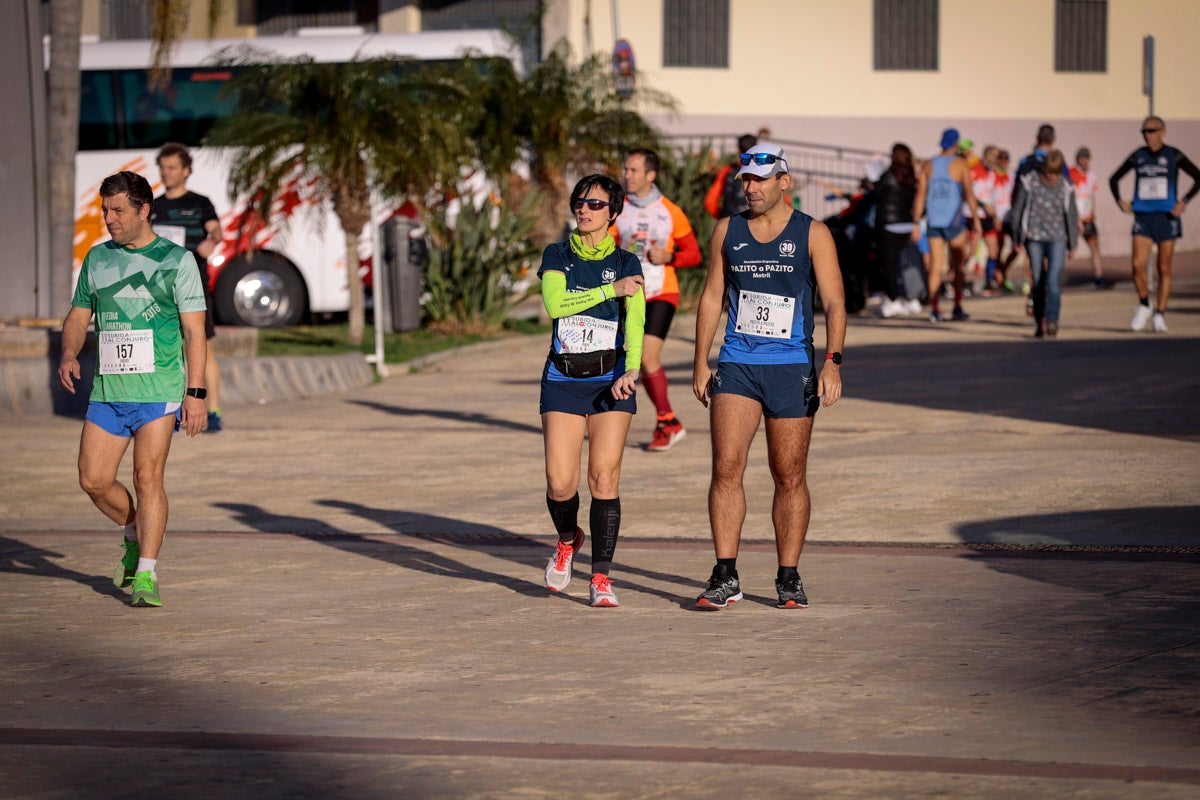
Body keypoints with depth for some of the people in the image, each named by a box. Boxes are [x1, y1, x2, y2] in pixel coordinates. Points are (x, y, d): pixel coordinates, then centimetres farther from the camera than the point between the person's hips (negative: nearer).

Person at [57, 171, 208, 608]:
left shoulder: (177, 260, -2)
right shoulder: (97, 258, 11)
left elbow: (194, 331, -4)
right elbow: (78, 315, 19)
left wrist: (196, 393, -11)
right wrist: (68, 355, -3)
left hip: (158, 391, -5)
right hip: (106, 391, 5)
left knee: (148, 477, -11)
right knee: (94, 480, 0)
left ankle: (146, 575, -7)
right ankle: (136, 534, 27)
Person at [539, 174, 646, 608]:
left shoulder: (626, 263, 4)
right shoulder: (557, 256, 7)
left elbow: (635, 323, -10)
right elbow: (555, 303, -12)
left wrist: (631, 369, -26)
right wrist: (611, 290, -14)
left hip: (610, 379, -1)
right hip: (563, 380, 1)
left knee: (604, 475, -11)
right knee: (560, 481, -7)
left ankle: (601, 578, -5)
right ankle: (568, 540, 26)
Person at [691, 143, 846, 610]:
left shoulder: (812, 234, 1)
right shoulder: (728, 231, 9)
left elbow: (834, 302, -3)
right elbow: (711, 297, 15)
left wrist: (833, 361, -15)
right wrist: (700, 362, 9)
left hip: (792, 368, -2)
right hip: (736, 366, 2)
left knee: (790, 477, 3)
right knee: (726, 468, -10)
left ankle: (789, 580, 12)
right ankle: (725, 578, -6)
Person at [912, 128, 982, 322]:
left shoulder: (930, 165, 8)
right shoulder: (959, 163, -3)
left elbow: (920, 196, 5)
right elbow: (969, 193, -7)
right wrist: (976, 219, -1)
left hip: (934, 222, 3)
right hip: (953, 220, -3)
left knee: (936, 267, 3)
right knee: (958, 266, 7)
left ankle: (934, 308, -6)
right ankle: (957, 306, 4)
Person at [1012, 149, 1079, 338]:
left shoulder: (1065, 187, -1)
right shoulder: (1030, 181, -3)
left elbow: (1071, 216, 7)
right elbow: (1018, 209, 5)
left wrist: (1072, 244, 10)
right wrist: (1017, 237, 8)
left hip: (1057, 239, -1)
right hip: (1034, 238, 1)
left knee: (1054, 280, -16)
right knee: (1038, 281, 4)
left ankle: (1051, 320, -23)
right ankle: (1040, 324, 11)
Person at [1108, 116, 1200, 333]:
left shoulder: (1173, 156, -4)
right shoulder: (1138, 156, 4)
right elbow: (1114, 179, 16)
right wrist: (1119, 201, -1)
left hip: (1166, 217, -2)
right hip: (1143, 217, 2)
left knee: (1164, 269, 2)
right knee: (1138, 265, -11)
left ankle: (1160, 316, 9)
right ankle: (1144, 305, 12)